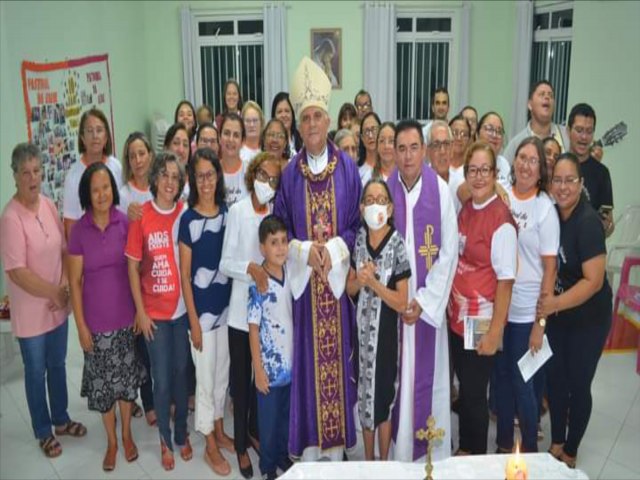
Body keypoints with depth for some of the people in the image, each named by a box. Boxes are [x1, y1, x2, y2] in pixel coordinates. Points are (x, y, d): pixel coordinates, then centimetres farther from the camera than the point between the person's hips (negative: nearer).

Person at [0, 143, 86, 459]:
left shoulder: (49, 206, 0)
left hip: (58, 306, 6)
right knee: (36, 373, 12)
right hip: (30, 312, -6)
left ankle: (61, 420, 40)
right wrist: (54, 292, -15)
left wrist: (64, 286, -7)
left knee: (58, 366, 21)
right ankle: (43, 432, 30)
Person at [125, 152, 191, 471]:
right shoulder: (141, 216, -9)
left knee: (181, 372, 15)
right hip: (154, 312, -2)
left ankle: (182, 434, 33)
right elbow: (133, 267, -4)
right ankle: (165, 439, 28)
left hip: (183, 308, 2)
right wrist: (141, 311, -5)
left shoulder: (185, 213, -4)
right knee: (161, 378, 9)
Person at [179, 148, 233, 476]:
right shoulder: (188, 219, -12)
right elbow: (184, 275, -10)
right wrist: (193, 320, -12)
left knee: (223, 373, 18)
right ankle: (210, 446, 23)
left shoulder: (227, 212, 2)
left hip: (226, 303, 5)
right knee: (205, 377, 7)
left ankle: (219, 430, 37)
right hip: (201, 307, -5)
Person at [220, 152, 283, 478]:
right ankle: (241, 444, 24)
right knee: (241, 377, 8)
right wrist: (250, 267, -25)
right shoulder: (238, 210, -7)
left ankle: (255, 431, 38)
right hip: (242, 306, -3)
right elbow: (225, 263, -8)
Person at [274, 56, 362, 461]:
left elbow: (358, 222, 1)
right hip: (303, 276, 1)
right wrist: (305, 251, -12)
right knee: (307, 355, 5)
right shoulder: (290, 172, 3)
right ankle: (310, 442, 19)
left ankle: (336, 440, 22)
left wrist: (332, 249, -14)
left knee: (336, 353, 6)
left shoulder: (348, 167, 0)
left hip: (338, 273, 0)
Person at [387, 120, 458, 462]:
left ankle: (432, 451, 23)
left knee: (428, 376, 7)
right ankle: (396, 448, 23)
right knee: (394, 375, 7)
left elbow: (449, 252, -5)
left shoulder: (441, 190, -7)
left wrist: (424, 300, -9)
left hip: (429, 302, -1)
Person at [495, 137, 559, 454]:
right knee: (501, 377, 16)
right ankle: (503, 444, 34)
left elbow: (550, 268, -8)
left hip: (526, 312, -4)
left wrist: (541, 322, -10)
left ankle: (530, 449, 29)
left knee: (522, 382, 6)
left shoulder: (545, 209, -9)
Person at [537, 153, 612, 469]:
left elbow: (593, 280, -24)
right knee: (555, 378, 13)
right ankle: (556, 444, 33)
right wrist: (546, 303, -2)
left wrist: (554, 304, -27)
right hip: (557, 314, 5)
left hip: (588, 318, -5)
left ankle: (570, 453, 28)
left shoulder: (588, 222, -23)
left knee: (578, 384, 8)